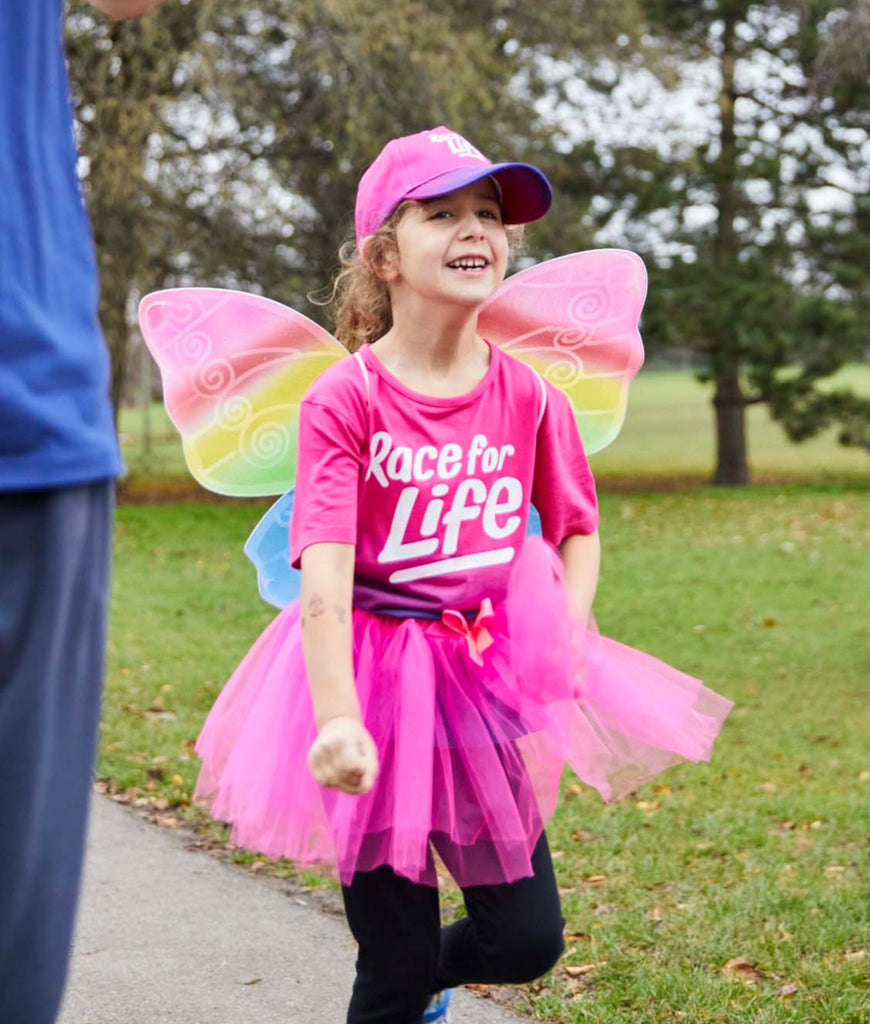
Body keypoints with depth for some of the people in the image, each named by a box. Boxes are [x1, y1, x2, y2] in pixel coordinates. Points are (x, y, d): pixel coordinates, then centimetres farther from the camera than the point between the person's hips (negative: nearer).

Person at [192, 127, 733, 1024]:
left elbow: (577, 530, 12)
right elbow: (324, 578, -23)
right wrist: (337, 720, -36)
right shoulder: (343, 400, -14)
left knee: (526, 942, 7)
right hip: (374, 675, -4)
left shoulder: (530, 399, -2)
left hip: (489, 678, 4)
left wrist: (567, 639, -5)